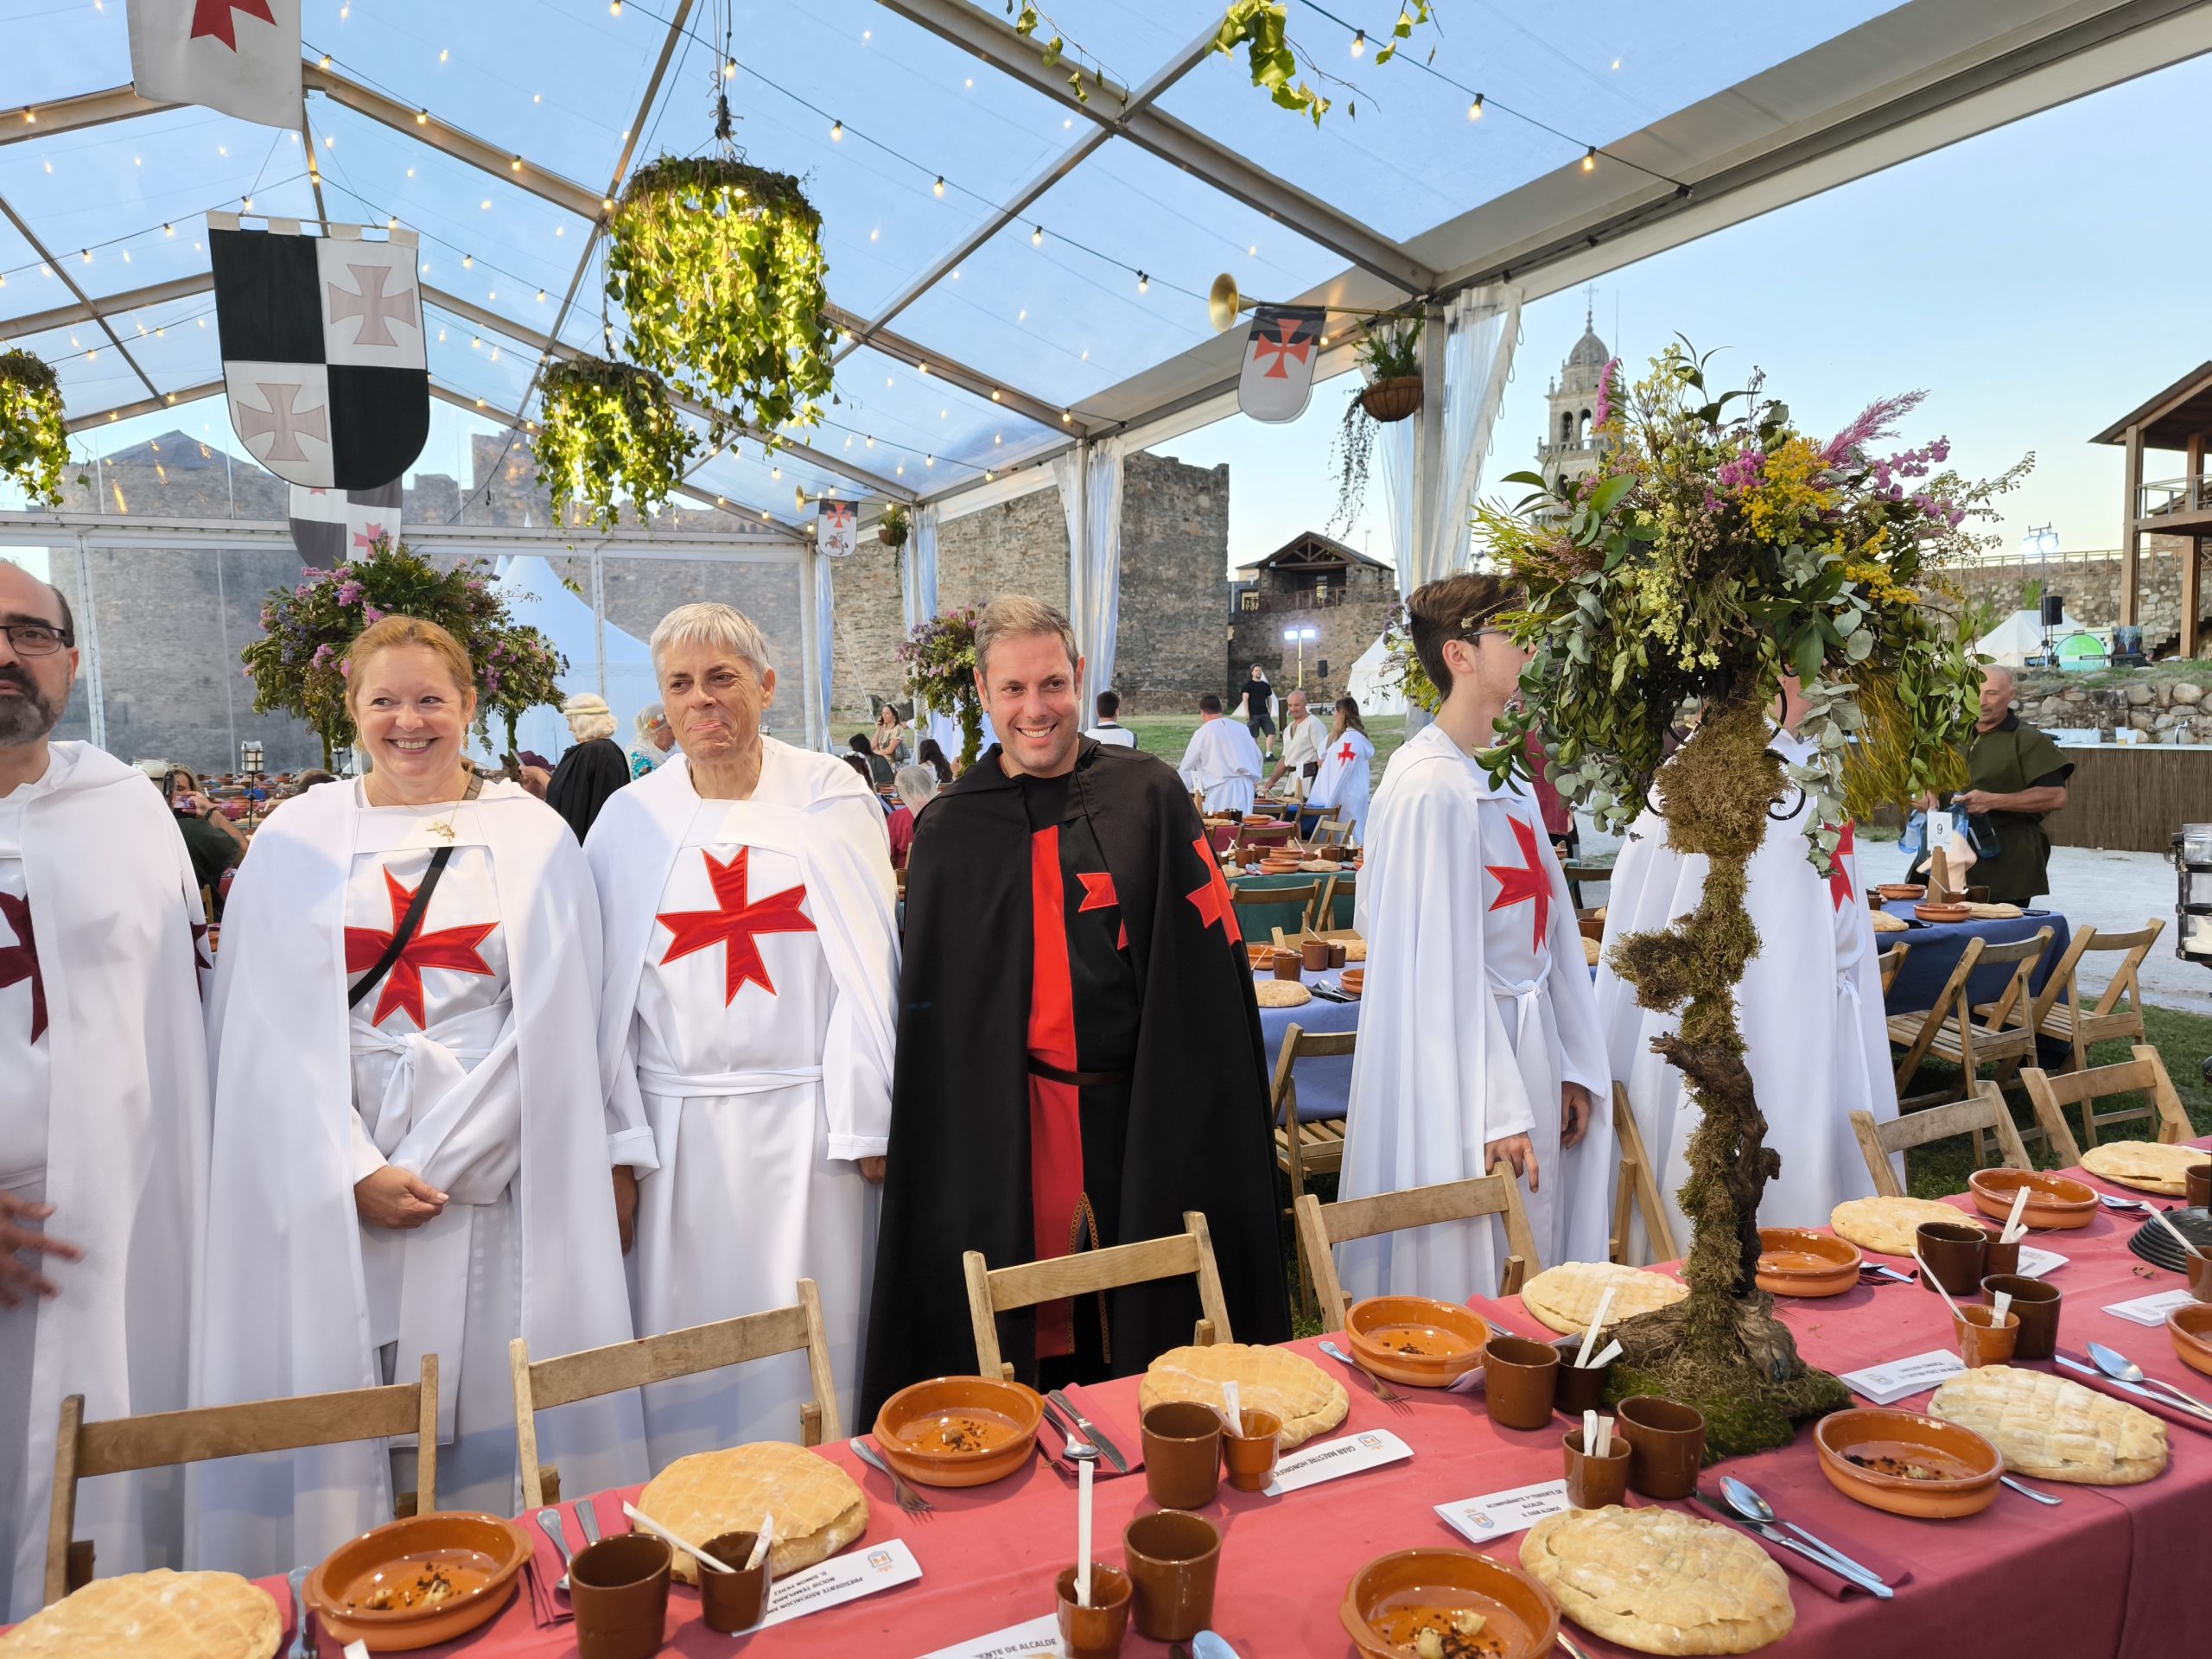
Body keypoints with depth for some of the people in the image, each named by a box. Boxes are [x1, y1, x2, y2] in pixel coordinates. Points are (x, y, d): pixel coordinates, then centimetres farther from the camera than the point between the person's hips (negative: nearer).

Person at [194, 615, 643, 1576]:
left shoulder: (534, 839, 4)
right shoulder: (298, 842, 6)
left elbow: (563, 1021, 1)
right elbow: (274, 1029, 0)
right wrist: (352, 1171, -10)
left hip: (495, 1185, 0)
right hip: (330, 1192, 1)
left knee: (484, 1415, 4)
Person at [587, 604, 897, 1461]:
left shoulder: (829, 796, 1)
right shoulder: (632, 817, 6)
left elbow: (866, 965, -2)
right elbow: (607, 989, 6)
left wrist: (865, 1119, -6)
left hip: (802, 1115, -1)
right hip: (675, 1123, 2)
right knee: (683, 1337, 8)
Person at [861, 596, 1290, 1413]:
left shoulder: (1148, 794, -1)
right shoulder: (949, 831, 2)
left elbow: (1208, 955, -1)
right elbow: (930, 1000, 6)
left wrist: (1195, 1096, -6)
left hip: (1142, 1112, 0)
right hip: (1009, 1127, 0)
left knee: (1151, 1328, 13)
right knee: (1032, 1342, 9)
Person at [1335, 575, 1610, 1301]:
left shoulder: (1503, 772, 9)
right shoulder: (1431, 787, -18)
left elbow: (1553, 922, 10)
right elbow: (1443, 963, -19)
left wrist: (1575, 1066, 7)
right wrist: (1497, 1112, -18)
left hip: (1530, 1046, 8)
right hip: (1467, 1060, -8)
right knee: (1470, 1282, 7)